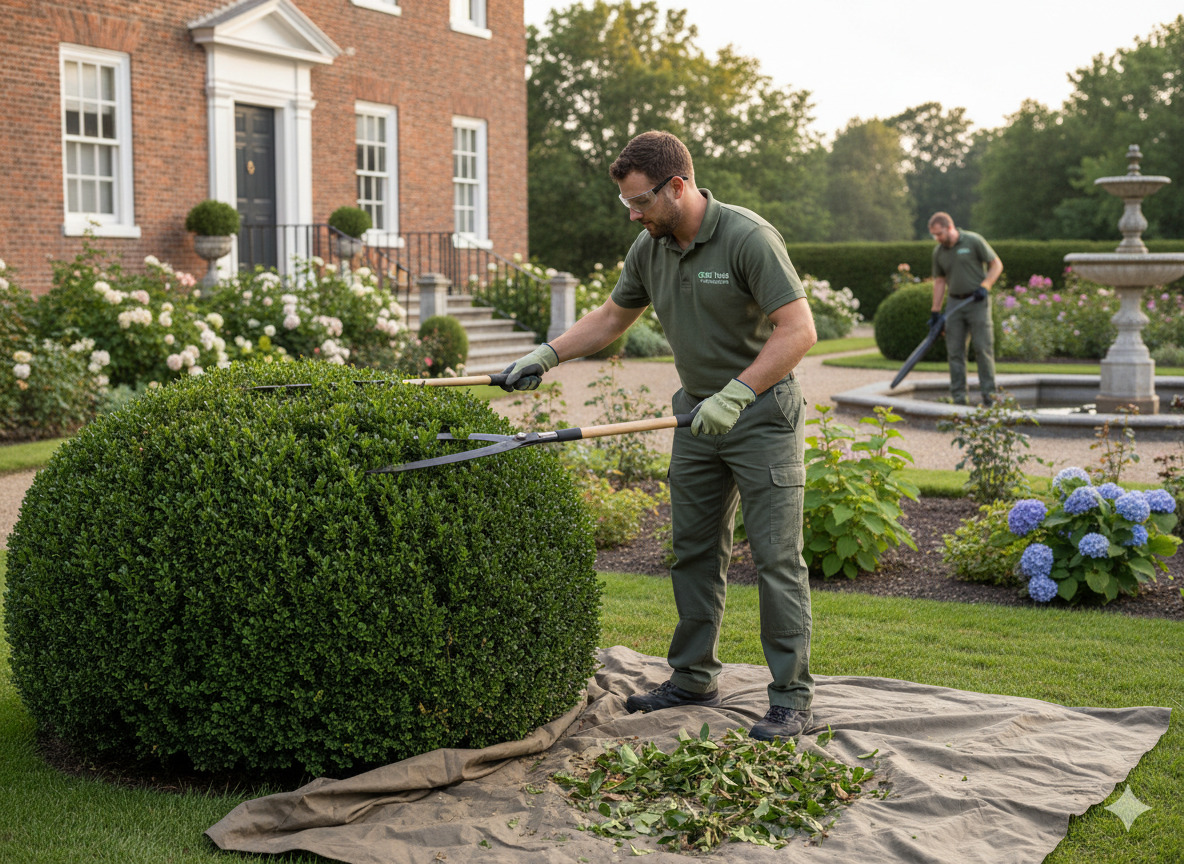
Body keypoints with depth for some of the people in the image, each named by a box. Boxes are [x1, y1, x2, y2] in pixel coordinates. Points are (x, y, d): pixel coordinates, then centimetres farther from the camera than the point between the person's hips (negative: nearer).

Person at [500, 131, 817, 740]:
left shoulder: (748, 238, -20)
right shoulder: (649, 248, 3)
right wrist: (546, 355, 10)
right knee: (694, 550, 11)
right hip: (699, 414, 7)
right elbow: (611, 318, 19)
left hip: (762, 411, -7)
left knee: (776, 556, -6)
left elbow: (798, 330, -25)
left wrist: (735, 394, -30)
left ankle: (791, 697, 1)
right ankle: (694, 678, 23)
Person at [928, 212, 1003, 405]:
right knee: (955, 351, 0)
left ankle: (988, 393, -1)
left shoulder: (974, 241, -6)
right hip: (955, 303, 4)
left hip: (977, 302, -4)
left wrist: (984, 286, -15)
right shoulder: (938, 252, 8)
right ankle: (958, 397, 4)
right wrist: (935, 311, 8)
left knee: (983, 348, -7)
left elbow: (996, 264, -2)